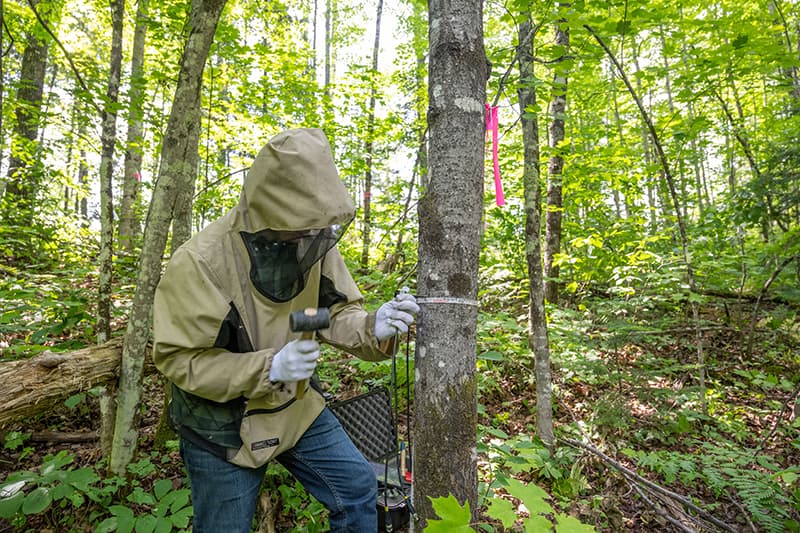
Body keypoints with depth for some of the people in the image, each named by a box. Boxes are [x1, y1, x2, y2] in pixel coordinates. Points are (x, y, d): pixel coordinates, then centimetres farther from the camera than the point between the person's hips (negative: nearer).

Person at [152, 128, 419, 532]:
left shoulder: (314, 243, -13)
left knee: (358, 488, 9)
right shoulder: (199, 263, -27)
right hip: (221, 424, -3)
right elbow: (177, 359, -21)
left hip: (294, 406, 4)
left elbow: (335, 312, -3)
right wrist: (269, 367, -34)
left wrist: (373, 328, -26)